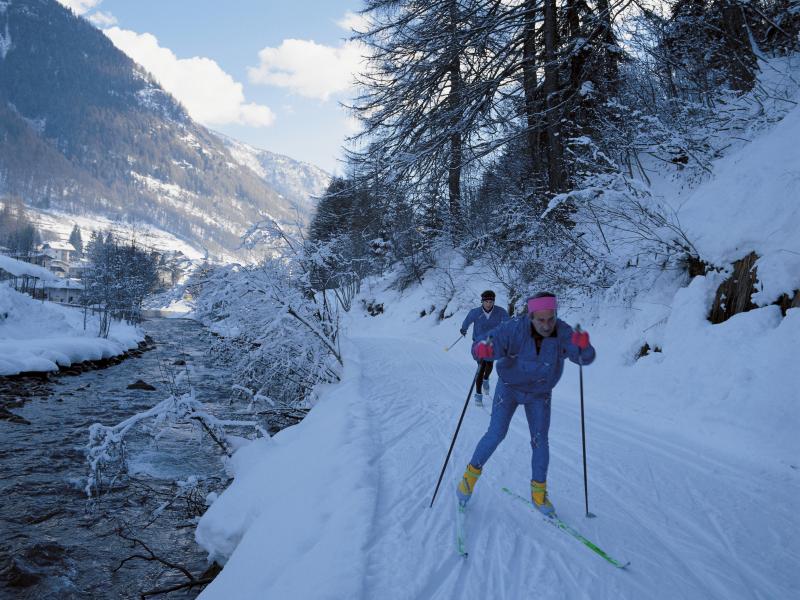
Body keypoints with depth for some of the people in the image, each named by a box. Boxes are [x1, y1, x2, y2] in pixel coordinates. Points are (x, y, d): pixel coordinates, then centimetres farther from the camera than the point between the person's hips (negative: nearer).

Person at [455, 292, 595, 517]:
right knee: (496, 434, -8)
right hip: (509, 387, -2)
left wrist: (584, 346, -54)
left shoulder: (562, 333, -24)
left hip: (540, 394, 2)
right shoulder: (514, 329, -29)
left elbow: (584, 358, -31)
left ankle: (539, 492, 19)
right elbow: (491, 343, -29)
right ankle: (472, 473, 14)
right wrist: (482, 349, -54)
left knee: (540, 441, 2)